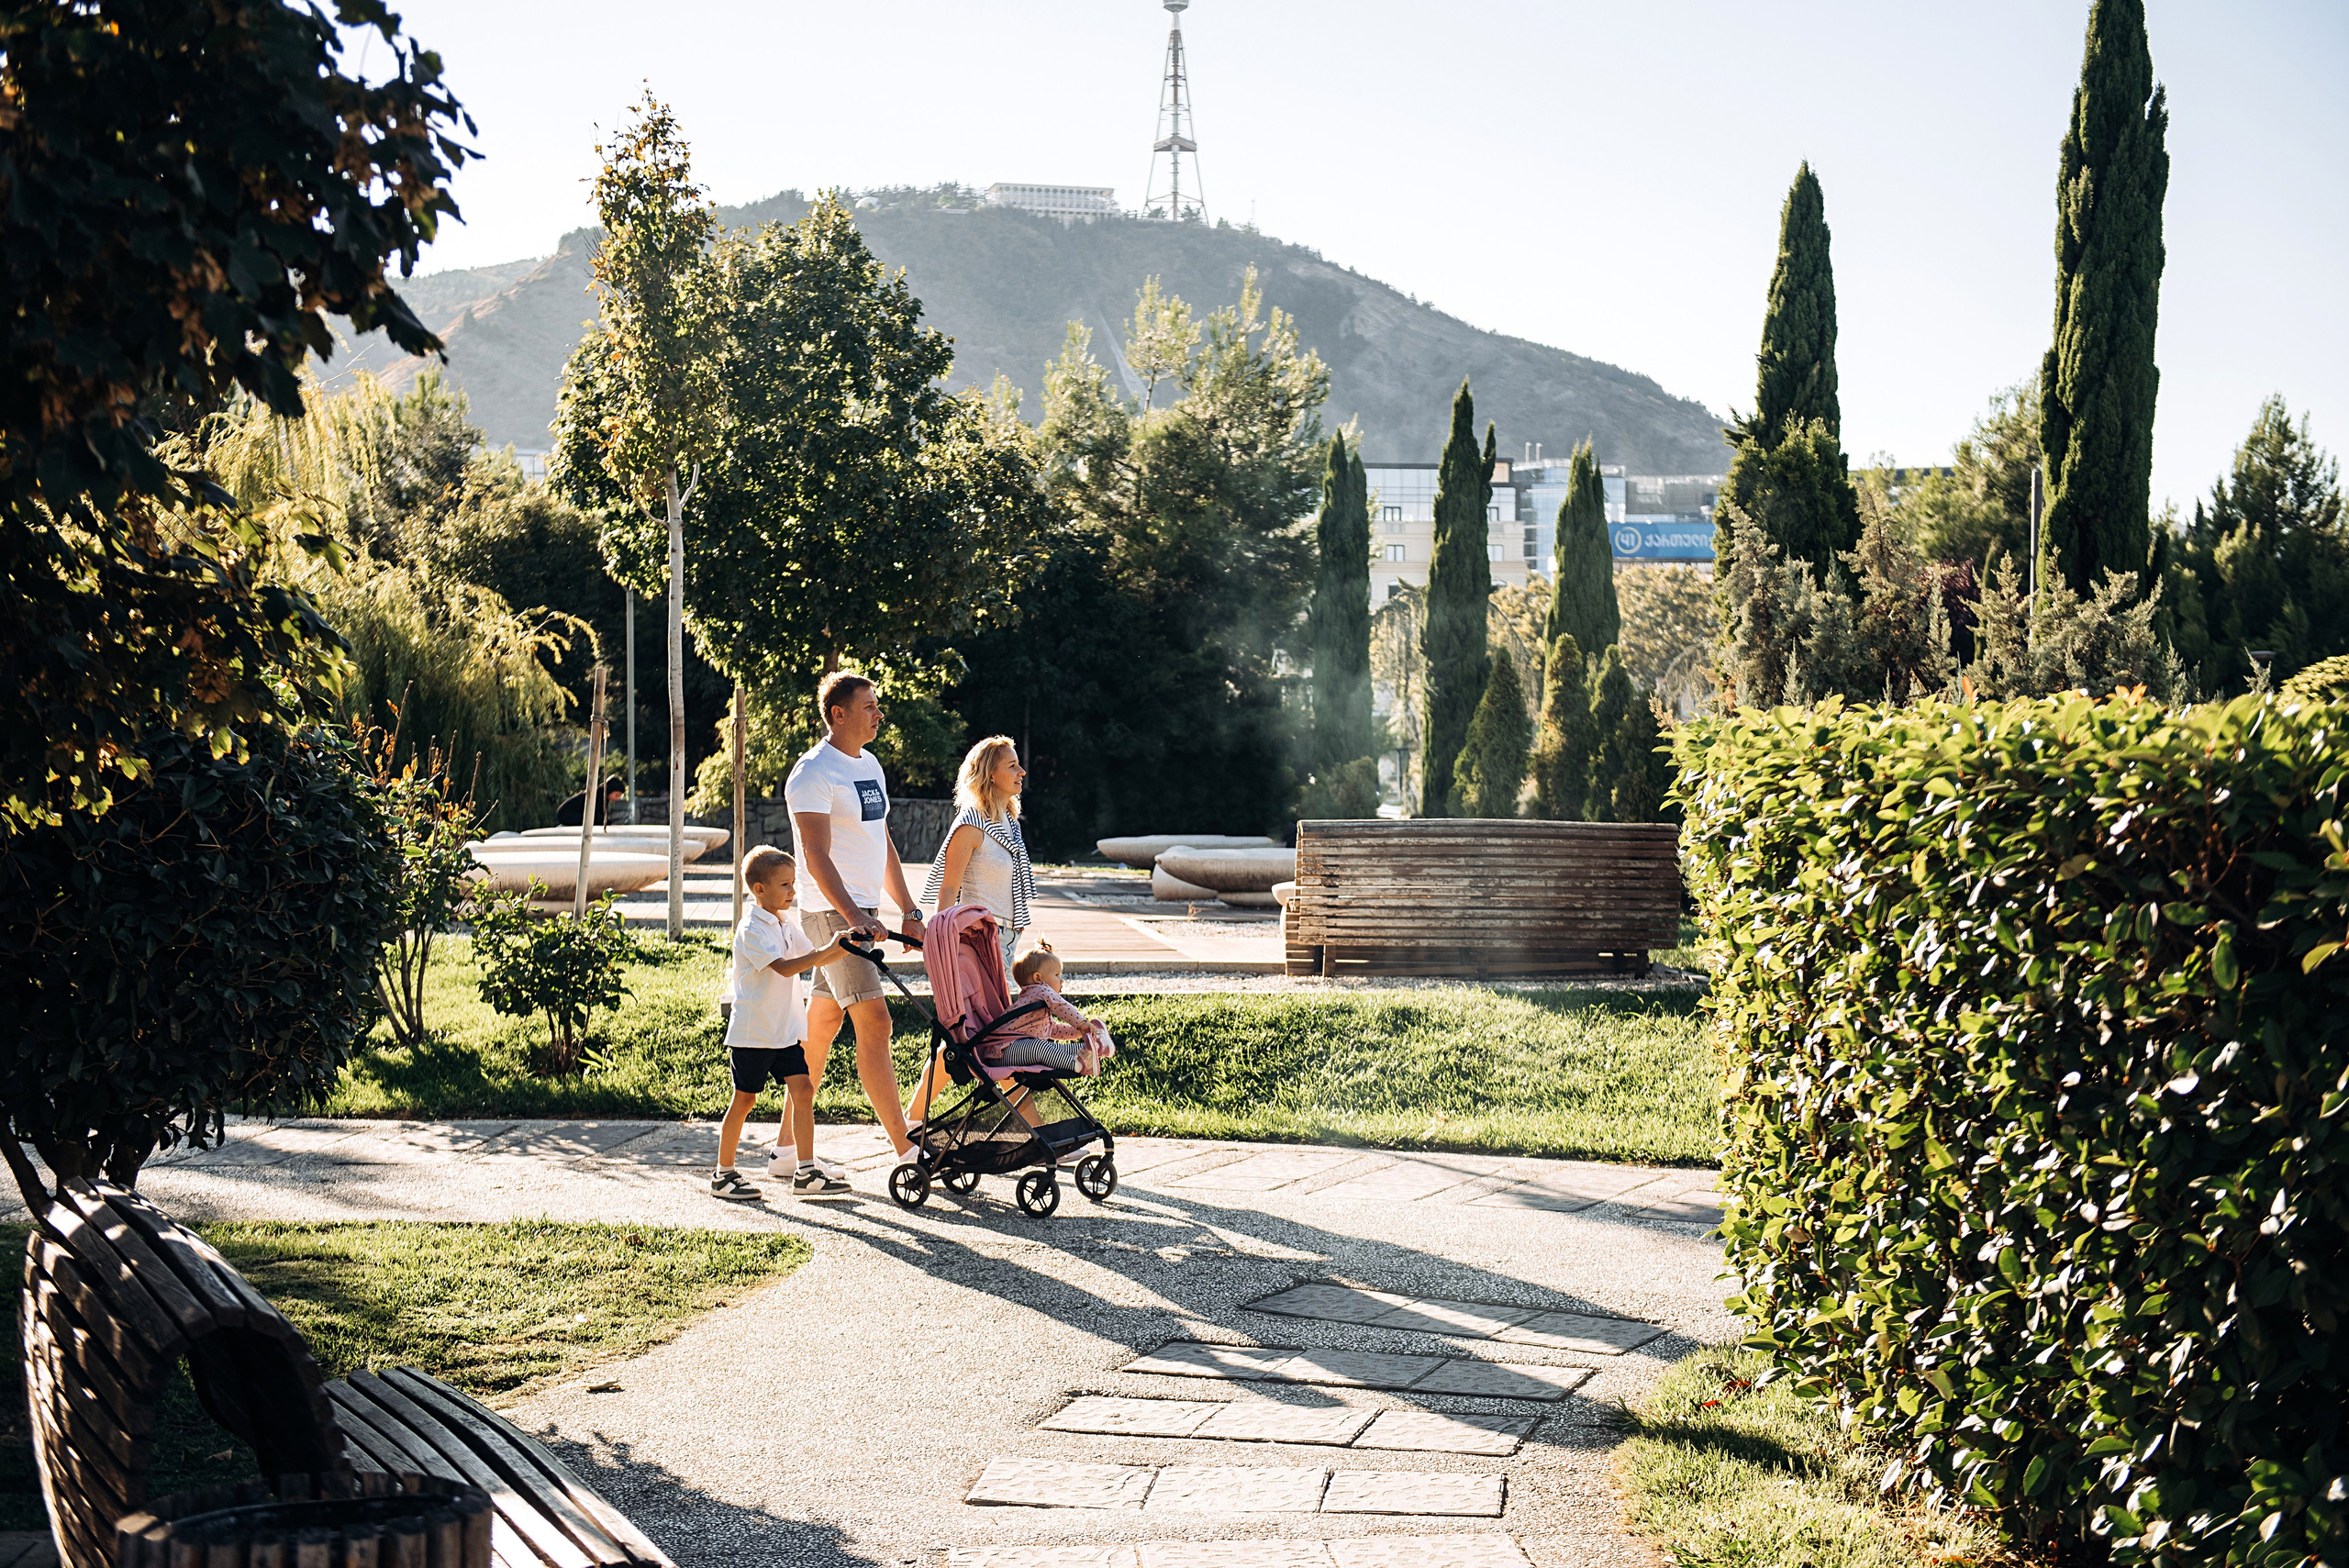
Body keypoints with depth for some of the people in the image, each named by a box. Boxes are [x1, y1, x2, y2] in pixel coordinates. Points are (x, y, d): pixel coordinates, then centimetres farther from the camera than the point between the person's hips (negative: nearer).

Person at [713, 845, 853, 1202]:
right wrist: (827, 950, -33)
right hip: (751, 1031, -7)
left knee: (803, 1089, -3)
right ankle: (723, 1175, 14)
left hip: (785, 1030, 7)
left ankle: (806, 1173, -1)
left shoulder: (785, 928, 11)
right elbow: (784, 967, -27)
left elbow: (814, 958, 17)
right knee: (744, 1100, 2)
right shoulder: (752, 930, -16)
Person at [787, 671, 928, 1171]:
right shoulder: (813, 773, -12)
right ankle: (906, 1150, -15)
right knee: (874, 1021, -14)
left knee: (822, 1024, 11)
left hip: (863, 912, 9)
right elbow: (816, 856, -20)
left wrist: (909, 912, 17)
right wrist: (854, 917, -29)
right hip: (831, 912, -9)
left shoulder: (870, 765, 15)